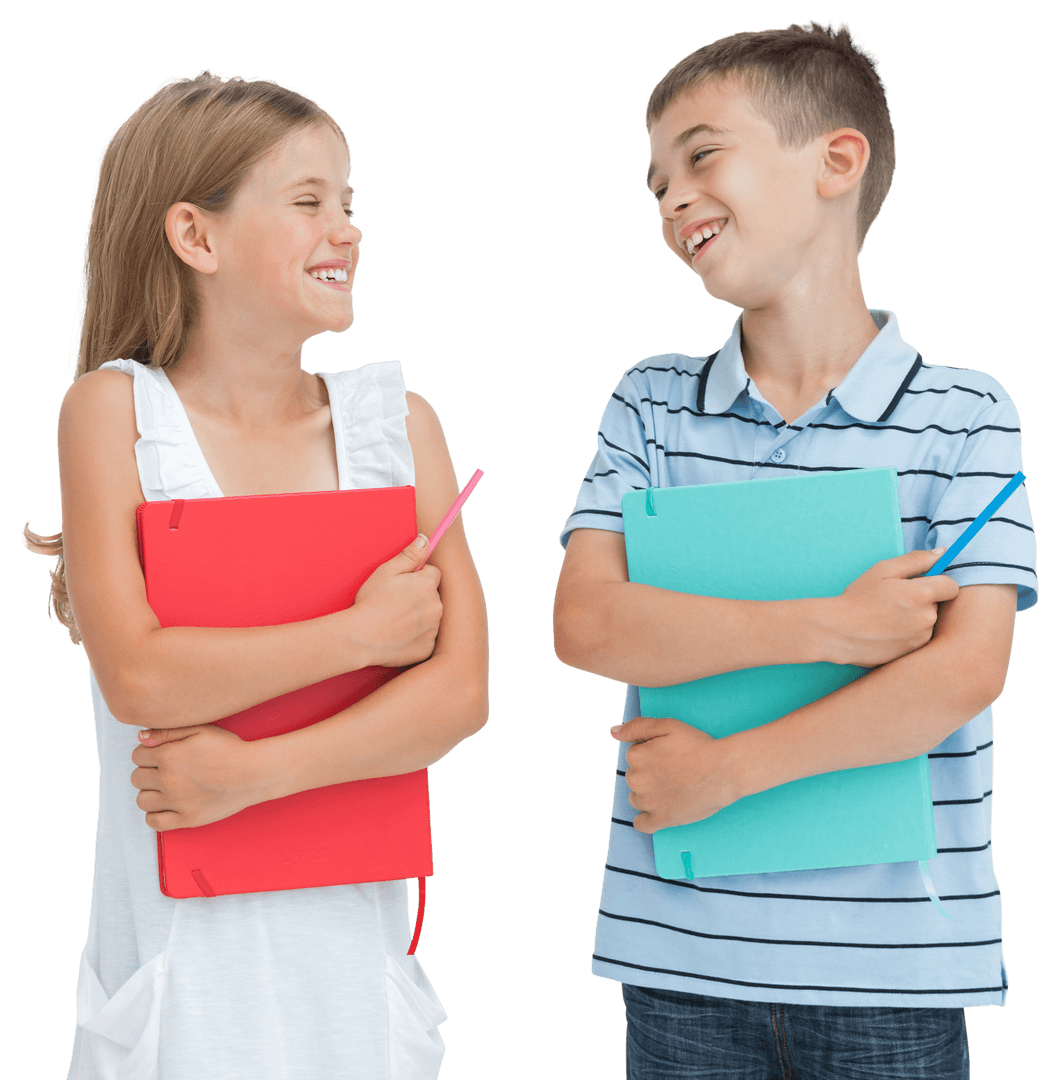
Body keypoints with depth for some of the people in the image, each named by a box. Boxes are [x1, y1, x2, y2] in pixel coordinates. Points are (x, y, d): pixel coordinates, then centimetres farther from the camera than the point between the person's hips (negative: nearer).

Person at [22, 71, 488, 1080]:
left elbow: (459, 690, -7)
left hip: (354, 947, 3)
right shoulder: (112, 410, -5)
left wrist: (254, 770, -16)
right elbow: (137, 676, -16)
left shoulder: (400, 422, 2)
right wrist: (362, 631, -12)